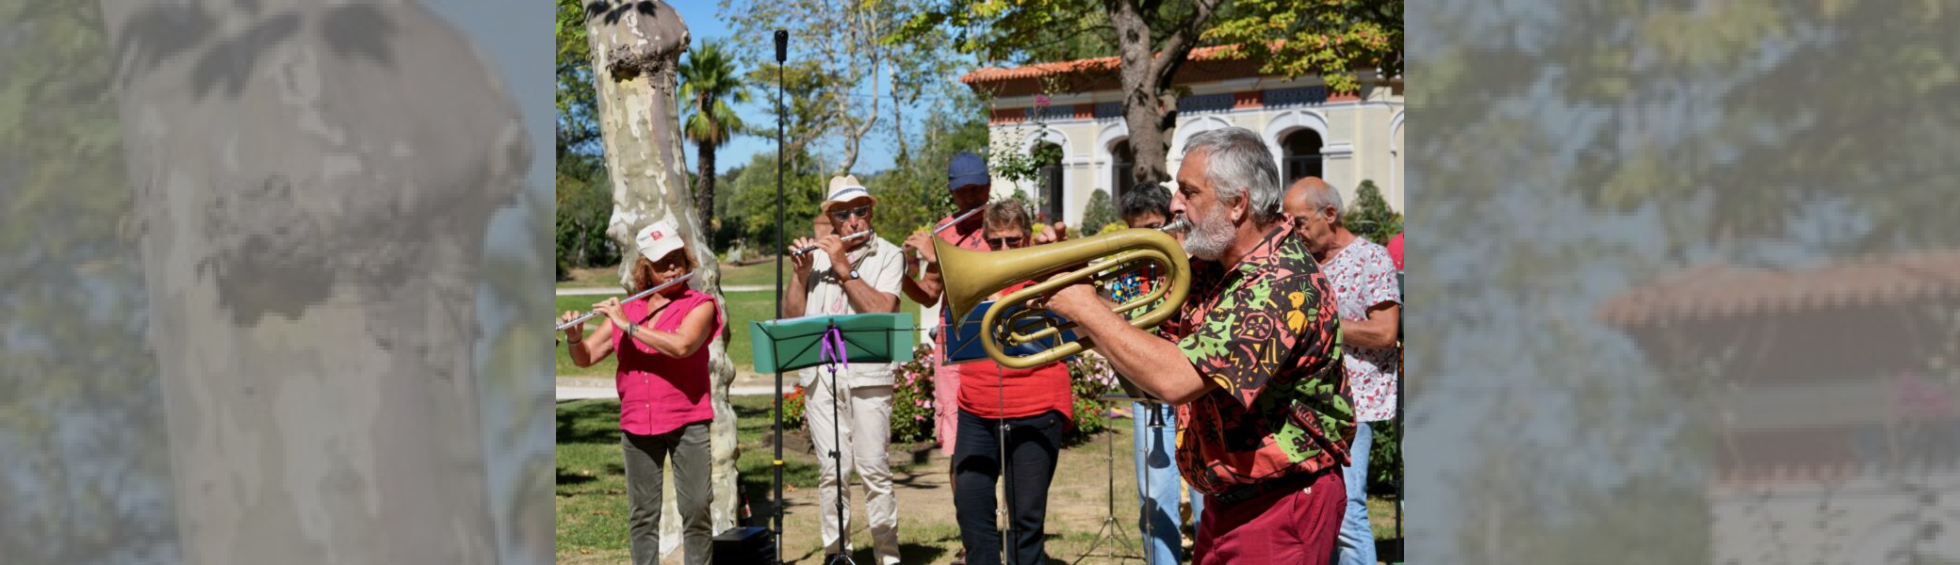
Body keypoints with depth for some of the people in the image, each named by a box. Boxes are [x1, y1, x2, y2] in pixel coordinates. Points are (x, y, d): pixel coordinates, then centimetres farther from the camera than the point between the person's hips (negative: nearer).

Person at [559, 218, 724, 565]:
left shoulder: (700, 305, 0)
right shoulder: (625, 310, 11)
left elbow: (682, 345, -20)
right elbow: (585, 357, 13)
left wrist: (628, 325, -17)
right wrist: (573, 336, -9)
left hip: (687, 422, -3)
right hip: (636, 423, 4)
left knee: (696, 509, -4)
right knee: (642, 513, 7)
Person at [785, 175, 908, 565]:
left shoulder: (887, 256, 5)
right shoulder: (816, 253, 13)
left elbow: (883, 310, -11)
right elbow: (791, 319, 10)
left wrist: (844, 268, -11)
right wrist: (799, 273, -4)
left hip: (869, 374, -3)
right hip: (820, 374, 3)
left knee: (873, 468, -4)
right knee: (831, 470, 2)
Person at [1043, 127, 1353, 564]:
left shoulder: (1284, 285, -25)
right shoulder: (1211, 268, 5)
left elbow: (1175, 380, -34)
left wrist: (1086, 309, -22)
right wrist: (1071, 282, -4)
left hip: (1280, 510, -9)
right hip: (1225, 502, 9)